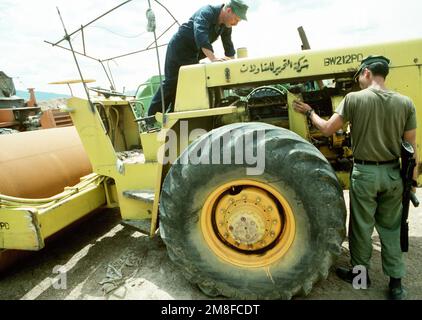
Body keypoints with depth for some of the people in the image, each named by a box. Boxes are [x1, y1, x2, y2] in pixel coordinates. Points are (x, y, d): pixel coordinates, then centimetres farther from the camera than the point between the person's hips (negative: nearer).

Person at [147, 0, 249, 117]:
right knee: (171, 84, -8)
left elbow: (229, 47, 5)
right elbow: (201, 36, -41)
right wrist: (213, 58, -51)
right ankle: (151, 117, -1)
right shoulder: (206, 12, -24)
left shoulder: (226, 25, -1)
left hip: (193, 54, 8)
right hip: (178, 49, -7)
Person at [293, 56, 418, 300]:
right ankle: (396, 282, 26)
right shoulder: (405, 102, 0)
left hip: (365, 172, -3)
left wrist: (310, 112, 11)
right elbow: (410, 147, 1)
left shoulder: (354, 98, -9)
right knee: (391, 228, 16)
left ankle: (360, 273, 30)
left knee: (362, 226, 12)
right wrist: (412, 179, 10)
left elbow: (328, 130, -6)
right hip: (393, 173, 4)